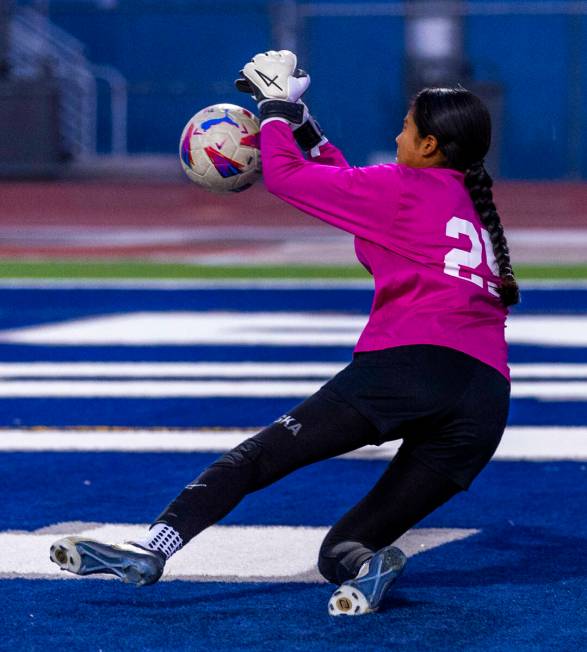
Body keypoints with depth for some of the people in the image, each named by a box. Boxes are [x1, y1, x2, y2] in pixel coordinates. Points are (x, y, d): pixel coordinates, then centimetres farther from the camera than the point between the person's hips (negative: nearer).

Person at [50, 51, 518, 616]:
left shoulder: (404, 188, 5)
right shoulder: (473, 206, 27)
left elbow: (284, 174, 6)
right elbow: (353, 189, 37)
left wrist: (278, 107, 23)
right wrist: (300, 122, 41)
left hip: (408, 362, -7)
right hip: (487, 403, 7)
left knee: (260, 456, -4)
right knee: (343, 549, 8)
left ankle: (150, 550, -17)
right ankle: (361, 562, -25)